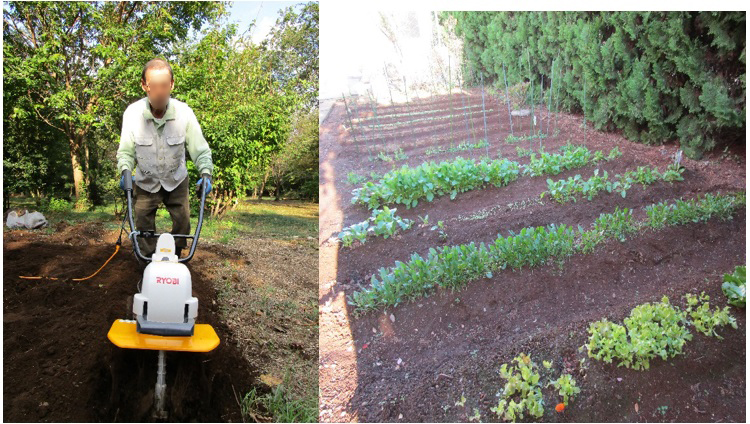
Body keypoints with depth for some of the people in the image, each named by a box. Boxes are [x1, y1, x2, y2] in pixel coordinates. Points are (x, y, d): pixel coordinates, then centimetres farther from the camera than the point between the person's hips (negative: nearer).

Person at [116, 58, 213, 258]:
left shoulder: (184, 112, -21)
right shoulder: (132, 113, -21)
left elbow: (199, 148, -17)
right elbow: (126, 150, -12)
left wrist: (205, 172, -31)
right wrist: (125, 171, -29)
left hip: (176, 180, 0)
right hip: (145, 182, 0)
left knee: (182, 220, 3)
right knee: (144, 223, 3)